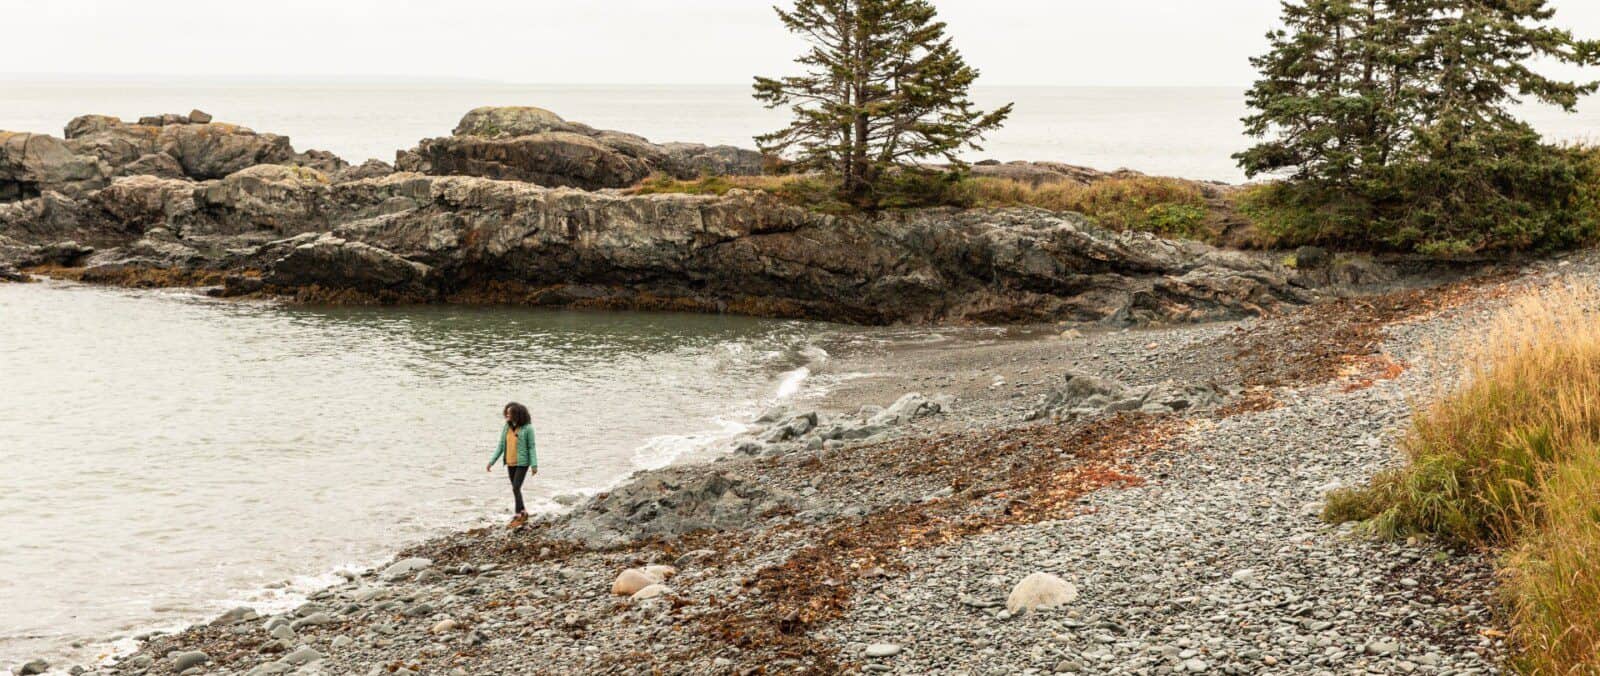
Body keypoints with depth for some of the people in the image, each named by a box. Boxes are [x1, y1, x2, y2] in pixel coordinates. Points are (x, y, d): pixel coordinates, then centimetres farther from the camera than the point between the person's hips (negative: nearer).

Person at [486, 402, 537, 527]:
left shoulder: (527, 428, -15)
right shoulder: (506, 427, 0)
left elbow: (531, 447, -12)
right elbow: (501, 446, 4)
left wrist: (534, 465, -18)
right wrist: (491, 462, -1)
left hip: (522, 463, -6)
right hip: (510, 463, 6)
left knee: (516, 489, -12)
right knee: (516, 489, 12)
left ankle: (518, 516, -1)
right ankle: (523, 513, 26)